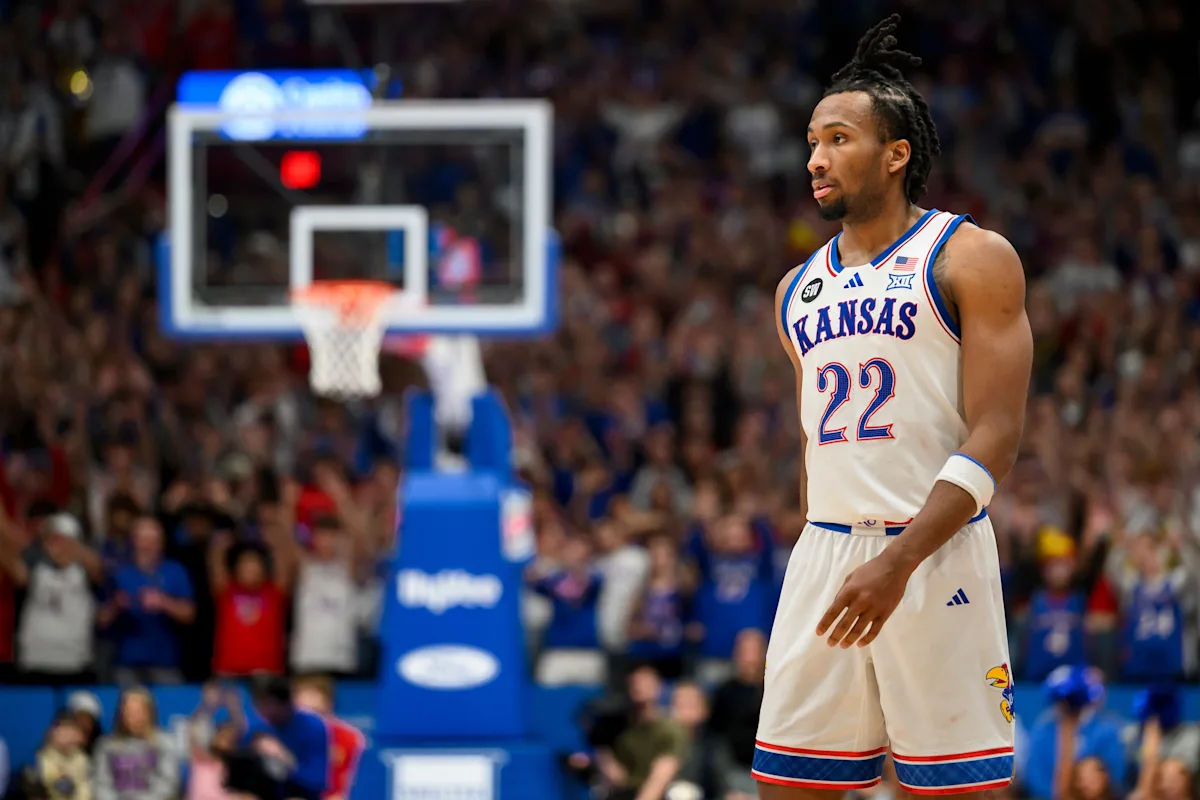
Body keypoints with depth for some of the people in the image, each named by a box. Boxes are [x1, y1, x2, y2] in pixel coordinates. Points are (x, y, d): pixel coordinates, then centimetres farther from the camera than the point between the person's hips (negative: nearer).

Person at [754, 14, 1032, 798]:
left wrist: (898, 563, -21)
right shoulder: (801, 288, 17)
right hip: (824, 555, 6)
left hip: (934, 554, -6)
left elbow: (995, 436, -11)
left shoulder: (971, 259, -3)